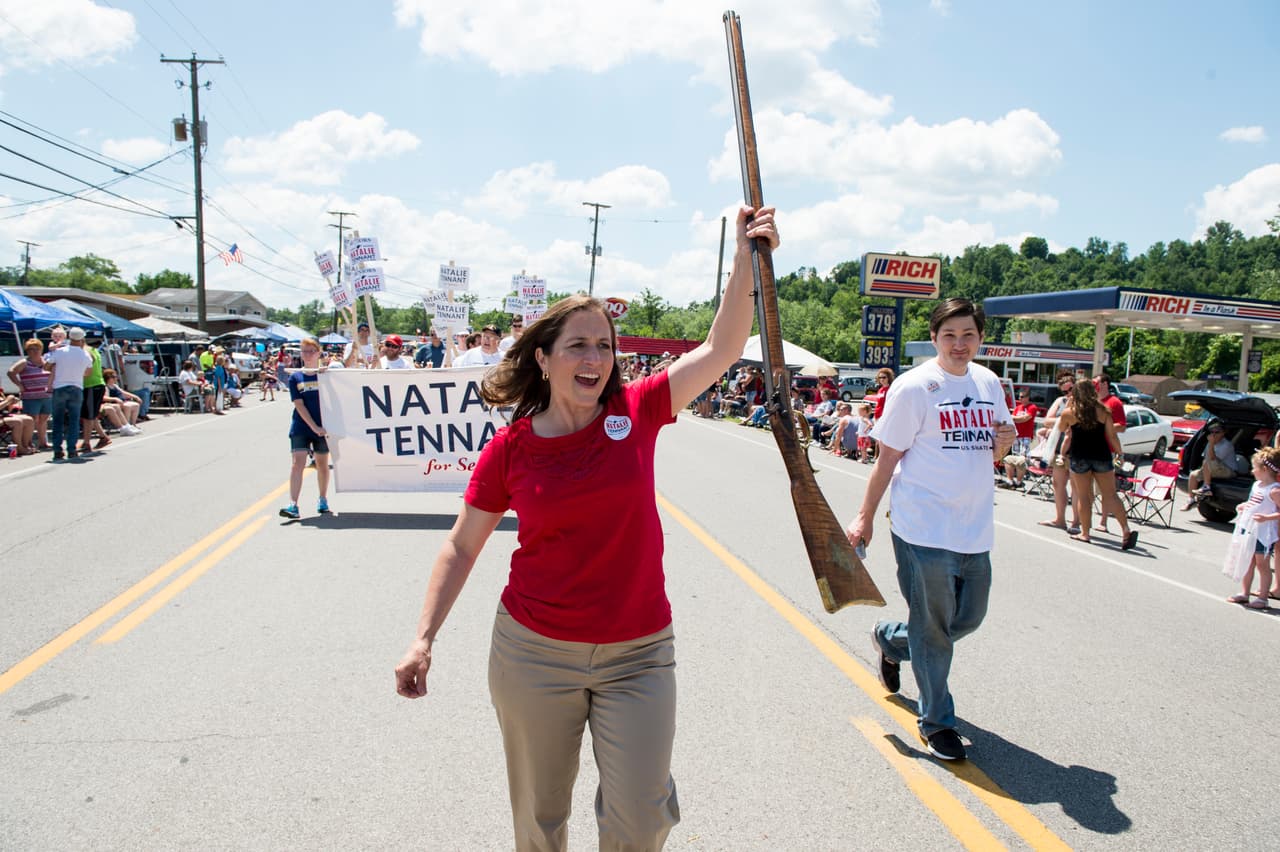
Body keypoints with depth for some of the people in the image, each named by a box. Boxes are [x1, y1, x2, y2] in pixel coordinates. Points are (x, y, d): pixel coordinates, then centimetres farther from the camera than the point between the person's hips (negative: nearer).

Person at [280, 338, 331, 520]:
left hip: (323, 427, 0)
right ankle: (293, 505, -16)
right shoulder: (295, 378, 1)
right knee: (298, 462, -10)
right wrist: (315, 427, -13)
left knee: (322, 463, 11)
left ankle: (323, 500, 28)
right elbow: (299, 405, -5)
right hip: (301, 426, 0)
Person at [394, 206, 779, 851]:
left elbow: (722, 348, -7)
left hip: (637, 655, 1)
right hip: (535, 653, 0)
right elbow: (462, 547, 1)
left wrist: (746, 258, -16)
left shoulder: (635, 413, -5)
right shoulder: (510, 449, -7)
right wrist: (423, 638, -4)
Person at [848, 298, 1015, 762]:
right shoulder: (914, 387, -10)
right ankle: (936, 721, 22)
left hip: (974, 529, 7)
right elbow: (887, 459, -7)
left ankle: (890, 639, 42)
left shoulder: (989, 383, 9)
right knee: (934, 628, 4)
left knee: (968, 618, 17)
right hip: (925, 530, -6)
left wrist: (1005, 440, -4)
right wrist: (865, 517, -6)